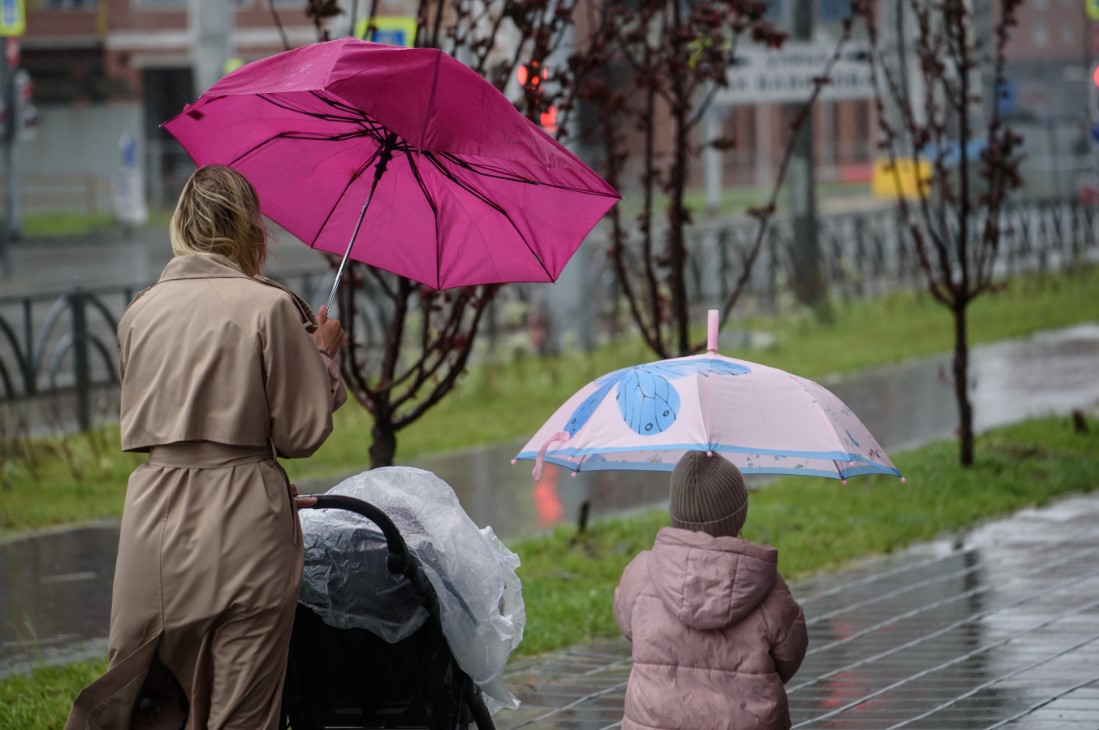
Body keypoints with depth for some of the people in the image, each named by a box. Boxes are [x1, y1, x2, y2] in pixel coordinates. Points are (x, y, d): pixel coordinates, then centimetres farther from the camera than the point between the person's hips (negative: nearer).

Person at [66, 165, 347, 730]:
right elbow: (302, 433, -4)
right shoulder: (268, 306, -7)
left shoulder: (141, 311, 8)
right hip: (243, 521, -4)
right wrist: (323, 356, 12)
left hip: (154, 524, 4)